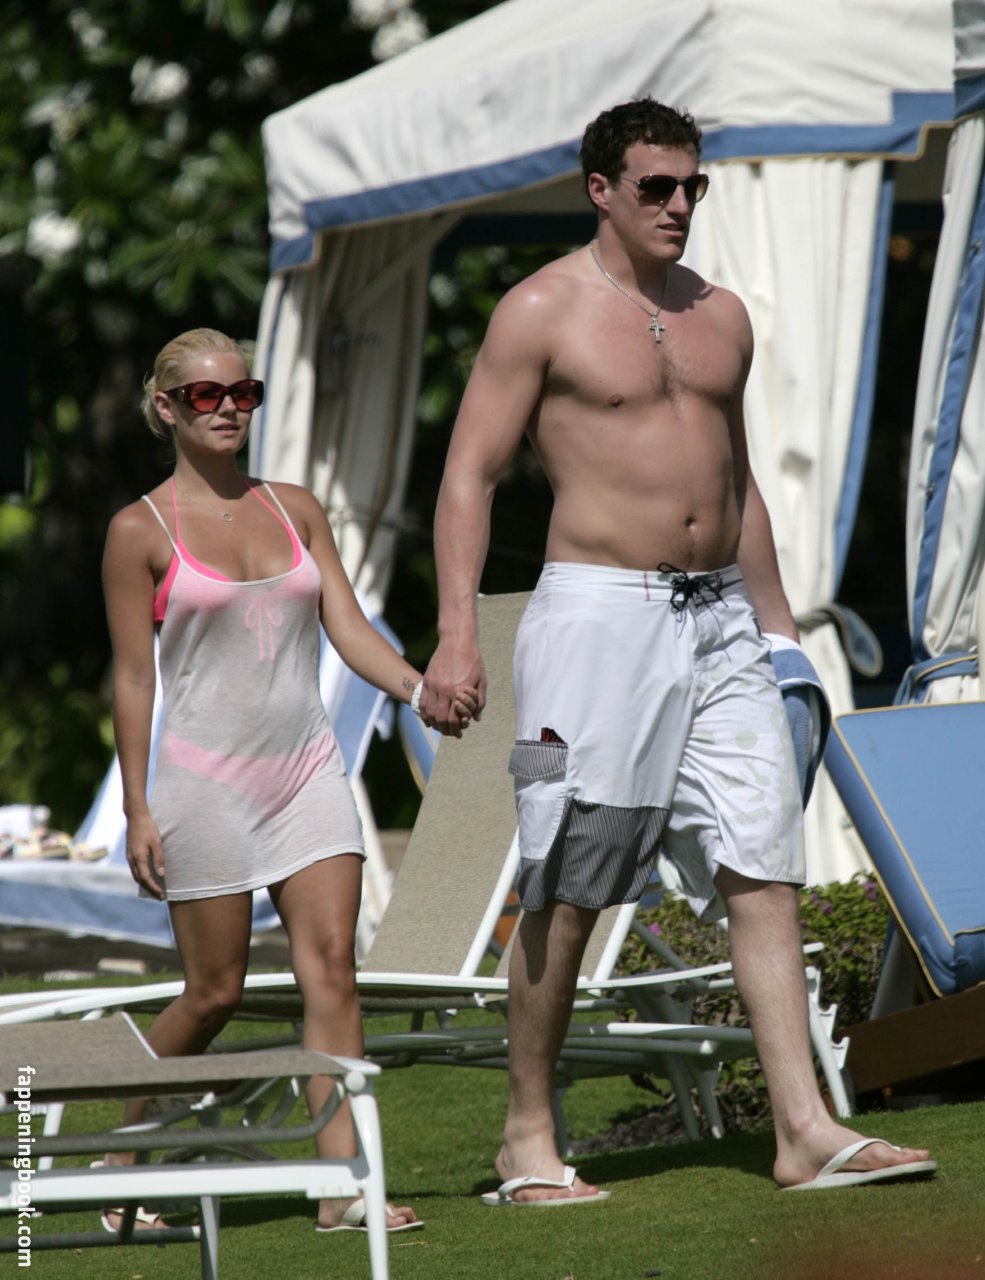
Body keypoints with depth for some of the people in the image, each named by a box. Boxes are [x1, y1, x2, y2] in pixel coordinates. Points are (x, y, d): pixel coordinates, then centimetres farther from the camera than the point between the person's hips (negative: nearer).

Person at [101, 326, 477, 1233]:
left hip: (309, 770, 4)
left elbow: (349, 629, 5)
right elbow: (133, 676, -2)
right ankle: (125, 1150, 23)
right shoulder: (142, 531, -2)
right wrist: (136, 809, -5)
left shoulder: (296, 510, 10)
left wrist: (417, 685, -14)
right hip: (207, 779, -4)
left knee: (333, 967, -7)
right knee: (216, 992, 1)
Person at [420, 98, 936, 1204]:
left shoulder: (721, 315, 16)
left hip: (718, 618, 6)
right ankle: (527, 1138, 9)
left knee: (764, 866, -3)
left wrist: (775, 626, 22)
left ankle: (806, 1133, -6)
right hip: (598, 612, -6)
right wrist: (456, 635, -16)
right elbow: (470, 475, -6)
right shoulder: (542, 311, -3)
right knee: (566, 891, -2)